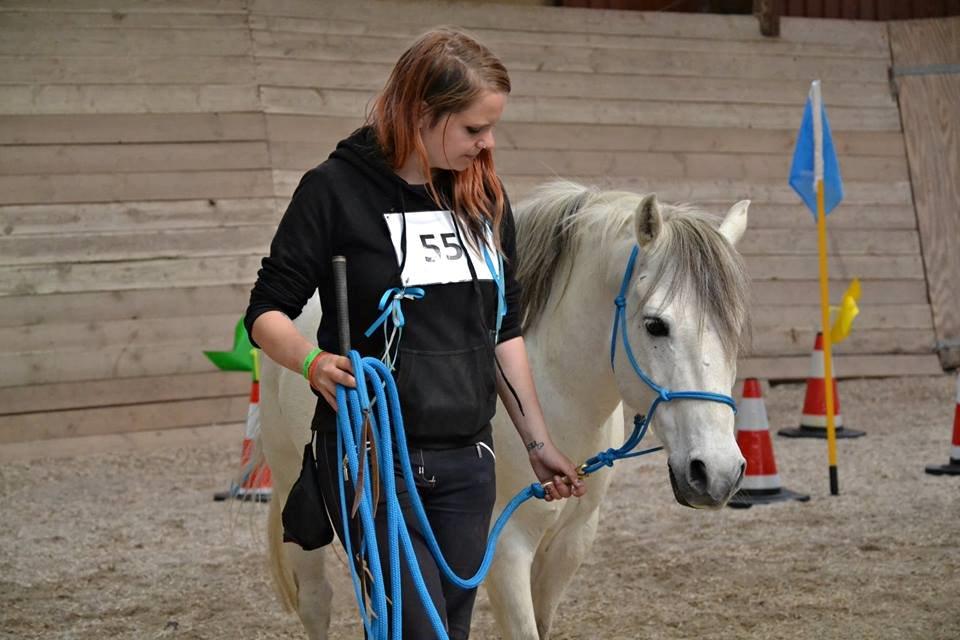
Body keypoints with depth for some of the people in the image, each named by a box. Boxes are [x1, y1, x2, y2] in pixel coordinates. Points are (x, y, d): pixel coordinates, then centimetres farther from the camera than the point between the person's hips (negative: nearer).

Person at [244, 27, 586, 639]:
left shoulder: (485, 198, 8)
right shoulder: (338, 189, -9)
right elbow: (267, 312, -6)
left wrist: (539, 442, 14)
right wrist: (313, 361, -27)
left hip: (467, 462, 6)